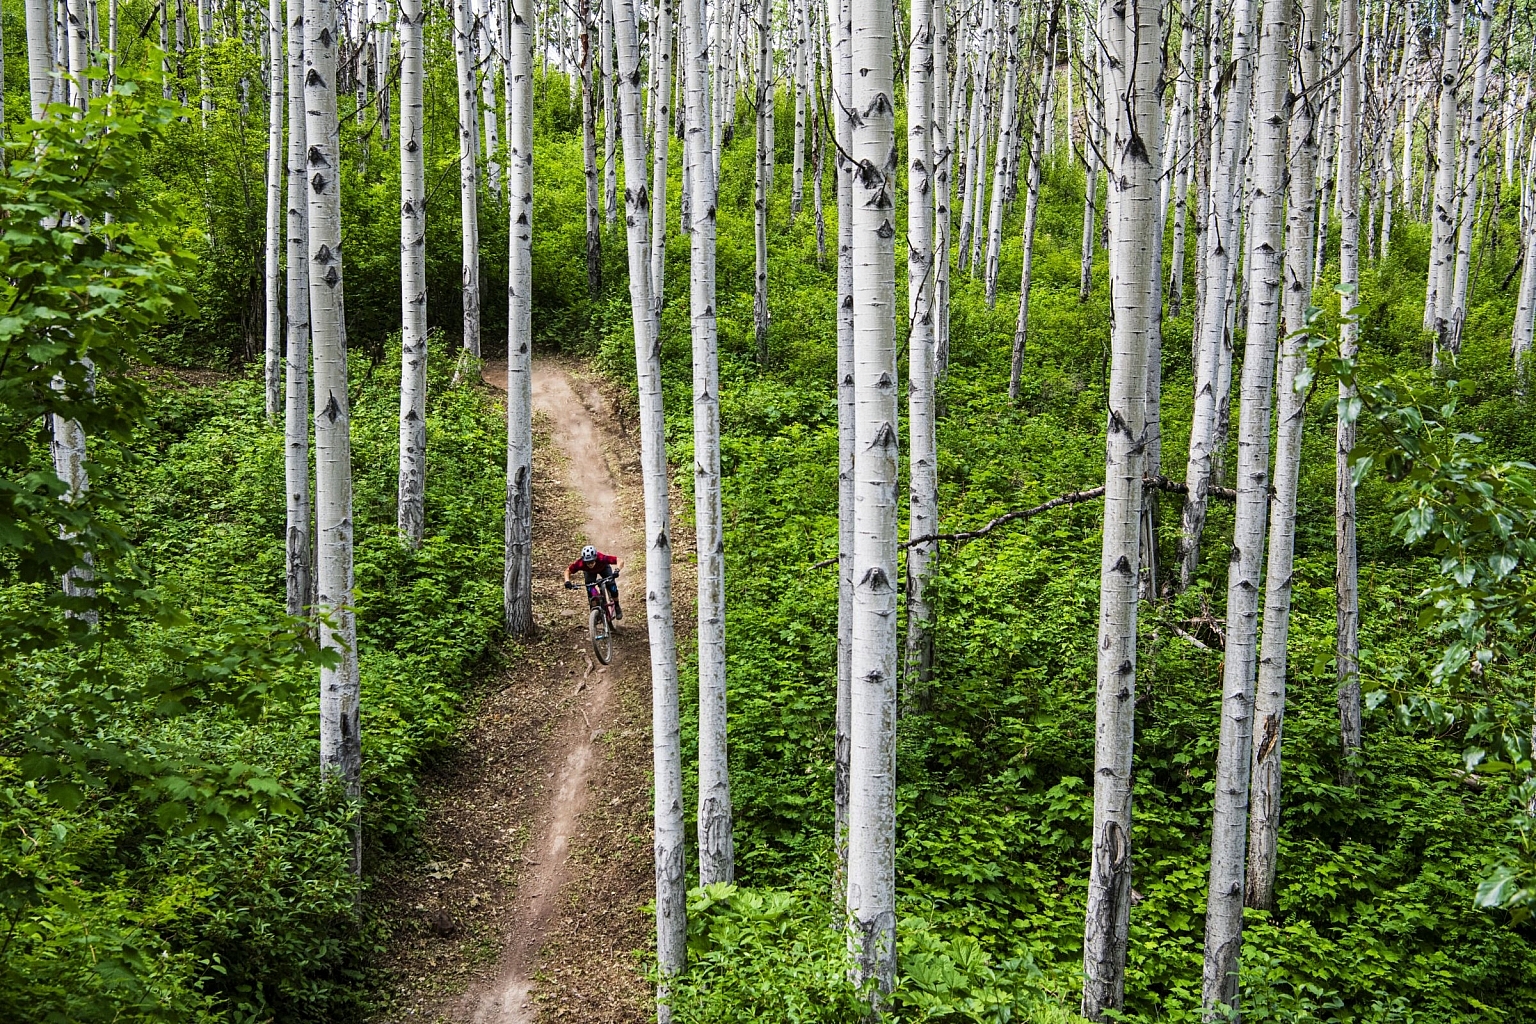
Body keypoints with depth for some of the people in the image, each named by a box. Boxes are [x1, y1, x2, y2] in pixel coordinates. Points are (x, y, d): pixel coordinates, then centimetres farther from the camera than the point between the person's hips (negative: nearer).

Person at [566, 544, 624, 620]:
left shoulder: (602, 558, -45)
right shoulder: (580, 563, -40)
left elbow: (620, 560, -44)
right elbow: (568, 571, -23)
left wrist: (617, 570, -61)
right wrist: (567, 581, -42)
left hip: (603, 568, -1)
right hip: (589, 572, 1)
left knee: (612, 587, -19)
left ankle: (617, 607, 5)